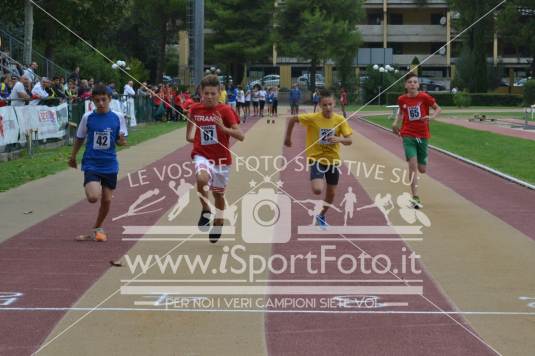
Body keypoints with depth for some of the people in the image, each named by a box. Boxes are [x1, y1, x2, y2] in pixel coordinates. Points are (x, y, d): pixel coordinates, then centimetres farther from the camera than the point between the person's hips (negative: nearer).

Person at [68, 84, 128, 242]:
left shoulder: (118, 117, -4)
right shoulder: (87, 117, -5)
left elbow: (121, 140, 5)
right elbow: (80, 138, 8)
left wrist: (121, 140, -18)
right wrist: (73, 157, 18)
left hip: (110, 165, 2)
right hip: (91, 163, -1)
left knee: (106, 200, 8)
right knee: (93, 197, -22)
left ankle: (97, 229, 29)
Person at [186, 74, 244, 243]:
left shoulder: (225, 110, -11)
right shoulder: (195, 109, -2)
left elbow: (240, 136, -18)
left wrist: (223, 128, -30)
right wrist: (190, 136, 12)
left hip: (221, 158, 0)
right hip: (202, 155, 0)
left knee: (218, 193, 14)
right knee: (202, 179, -32)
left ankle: (218, 224, 39)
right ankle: (206, 211, -7)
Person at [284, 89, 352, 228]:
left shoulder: (340, 120, -9)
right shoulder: (313, 118, -17)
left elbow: (349, 141, -10)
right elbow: (292, 119, -5)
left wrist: (339, 139, -32)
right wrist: (288, 137, 2)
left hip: (333, 160, 3)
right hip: (316, 159, -3)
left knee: (331, 193, 13)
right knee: (317, 190, -26)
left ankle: (322, 215, 39)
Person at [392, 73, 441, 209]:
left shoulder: (424, 97, -8)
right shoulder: (402, 99, -1)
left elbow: (438, 108, 1)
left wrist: (432, 116, -18)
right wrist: (396, 123, 5)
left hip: (422, 135, 0)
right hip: (408, 135, 0)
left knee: (422, 169, 7)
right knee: (413, 164, -16)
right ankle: (415, 198, -14)